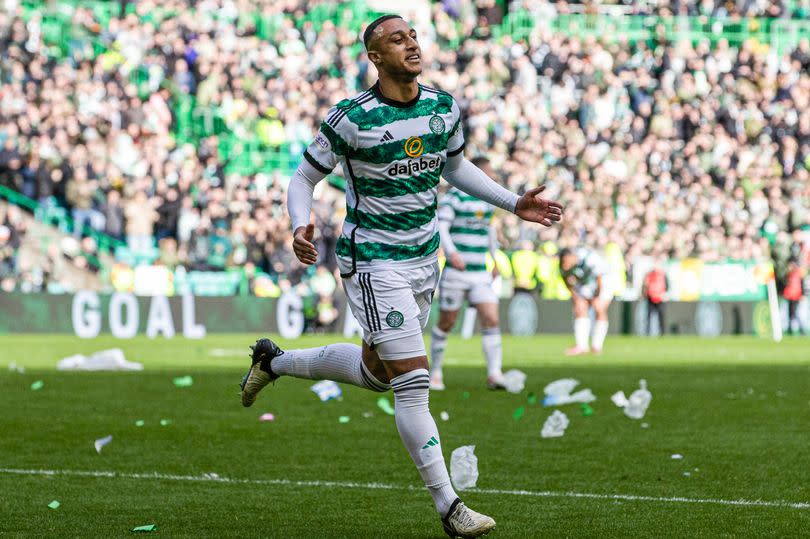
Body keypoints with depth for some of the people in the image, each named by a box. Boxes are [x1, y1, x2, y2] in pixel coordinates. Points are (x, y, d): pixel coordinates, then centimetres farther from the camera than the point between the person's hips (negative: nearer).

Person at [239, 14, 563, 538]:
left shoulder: (443, 107, 1)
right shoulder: (352, 118, -16)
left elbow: (456, 167, 19)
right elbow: (304, 178, -6)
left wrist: (515, 203, 10)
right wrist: (300, 227, -26)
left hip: (424, 258, 7)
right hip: (374, 263, -7)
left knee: (374, 371, 21)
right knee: (413, 382, -12)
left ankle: (274, 361, 45)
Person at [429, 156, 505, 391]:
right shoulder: (454, 196, -10)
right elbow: (440, 226, -20)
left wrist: (495, 259, 27)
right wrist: (451, 252, -36)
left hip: (481, 275, 5)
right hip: (455, 273, -5)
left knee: (491, 320, -10)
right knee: (446, 323, 4)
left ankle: (494, 375, -13)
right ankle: (435, 372, 21)